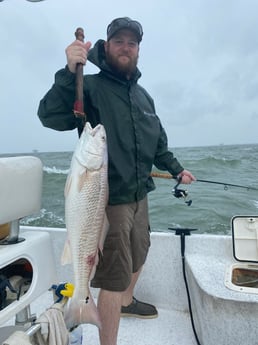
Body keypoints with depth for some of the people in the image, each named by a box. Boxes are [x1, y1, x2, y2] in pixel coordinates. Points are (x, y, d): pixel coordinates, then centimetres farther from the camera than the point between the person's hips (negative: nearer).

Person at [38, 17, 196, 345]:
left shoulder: (143, 95, 14)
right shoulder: (90, 87, -7)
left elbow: (158, 143, 22)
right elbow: (51, 116, -23)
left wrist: (177, 169, 22)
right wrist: (69, 72, -34)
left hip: (139, 195, 8)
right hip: (108, 199, -8)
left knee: (137, 256, 25)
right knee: (114, 277, -1)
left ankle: (128, 301, 53)